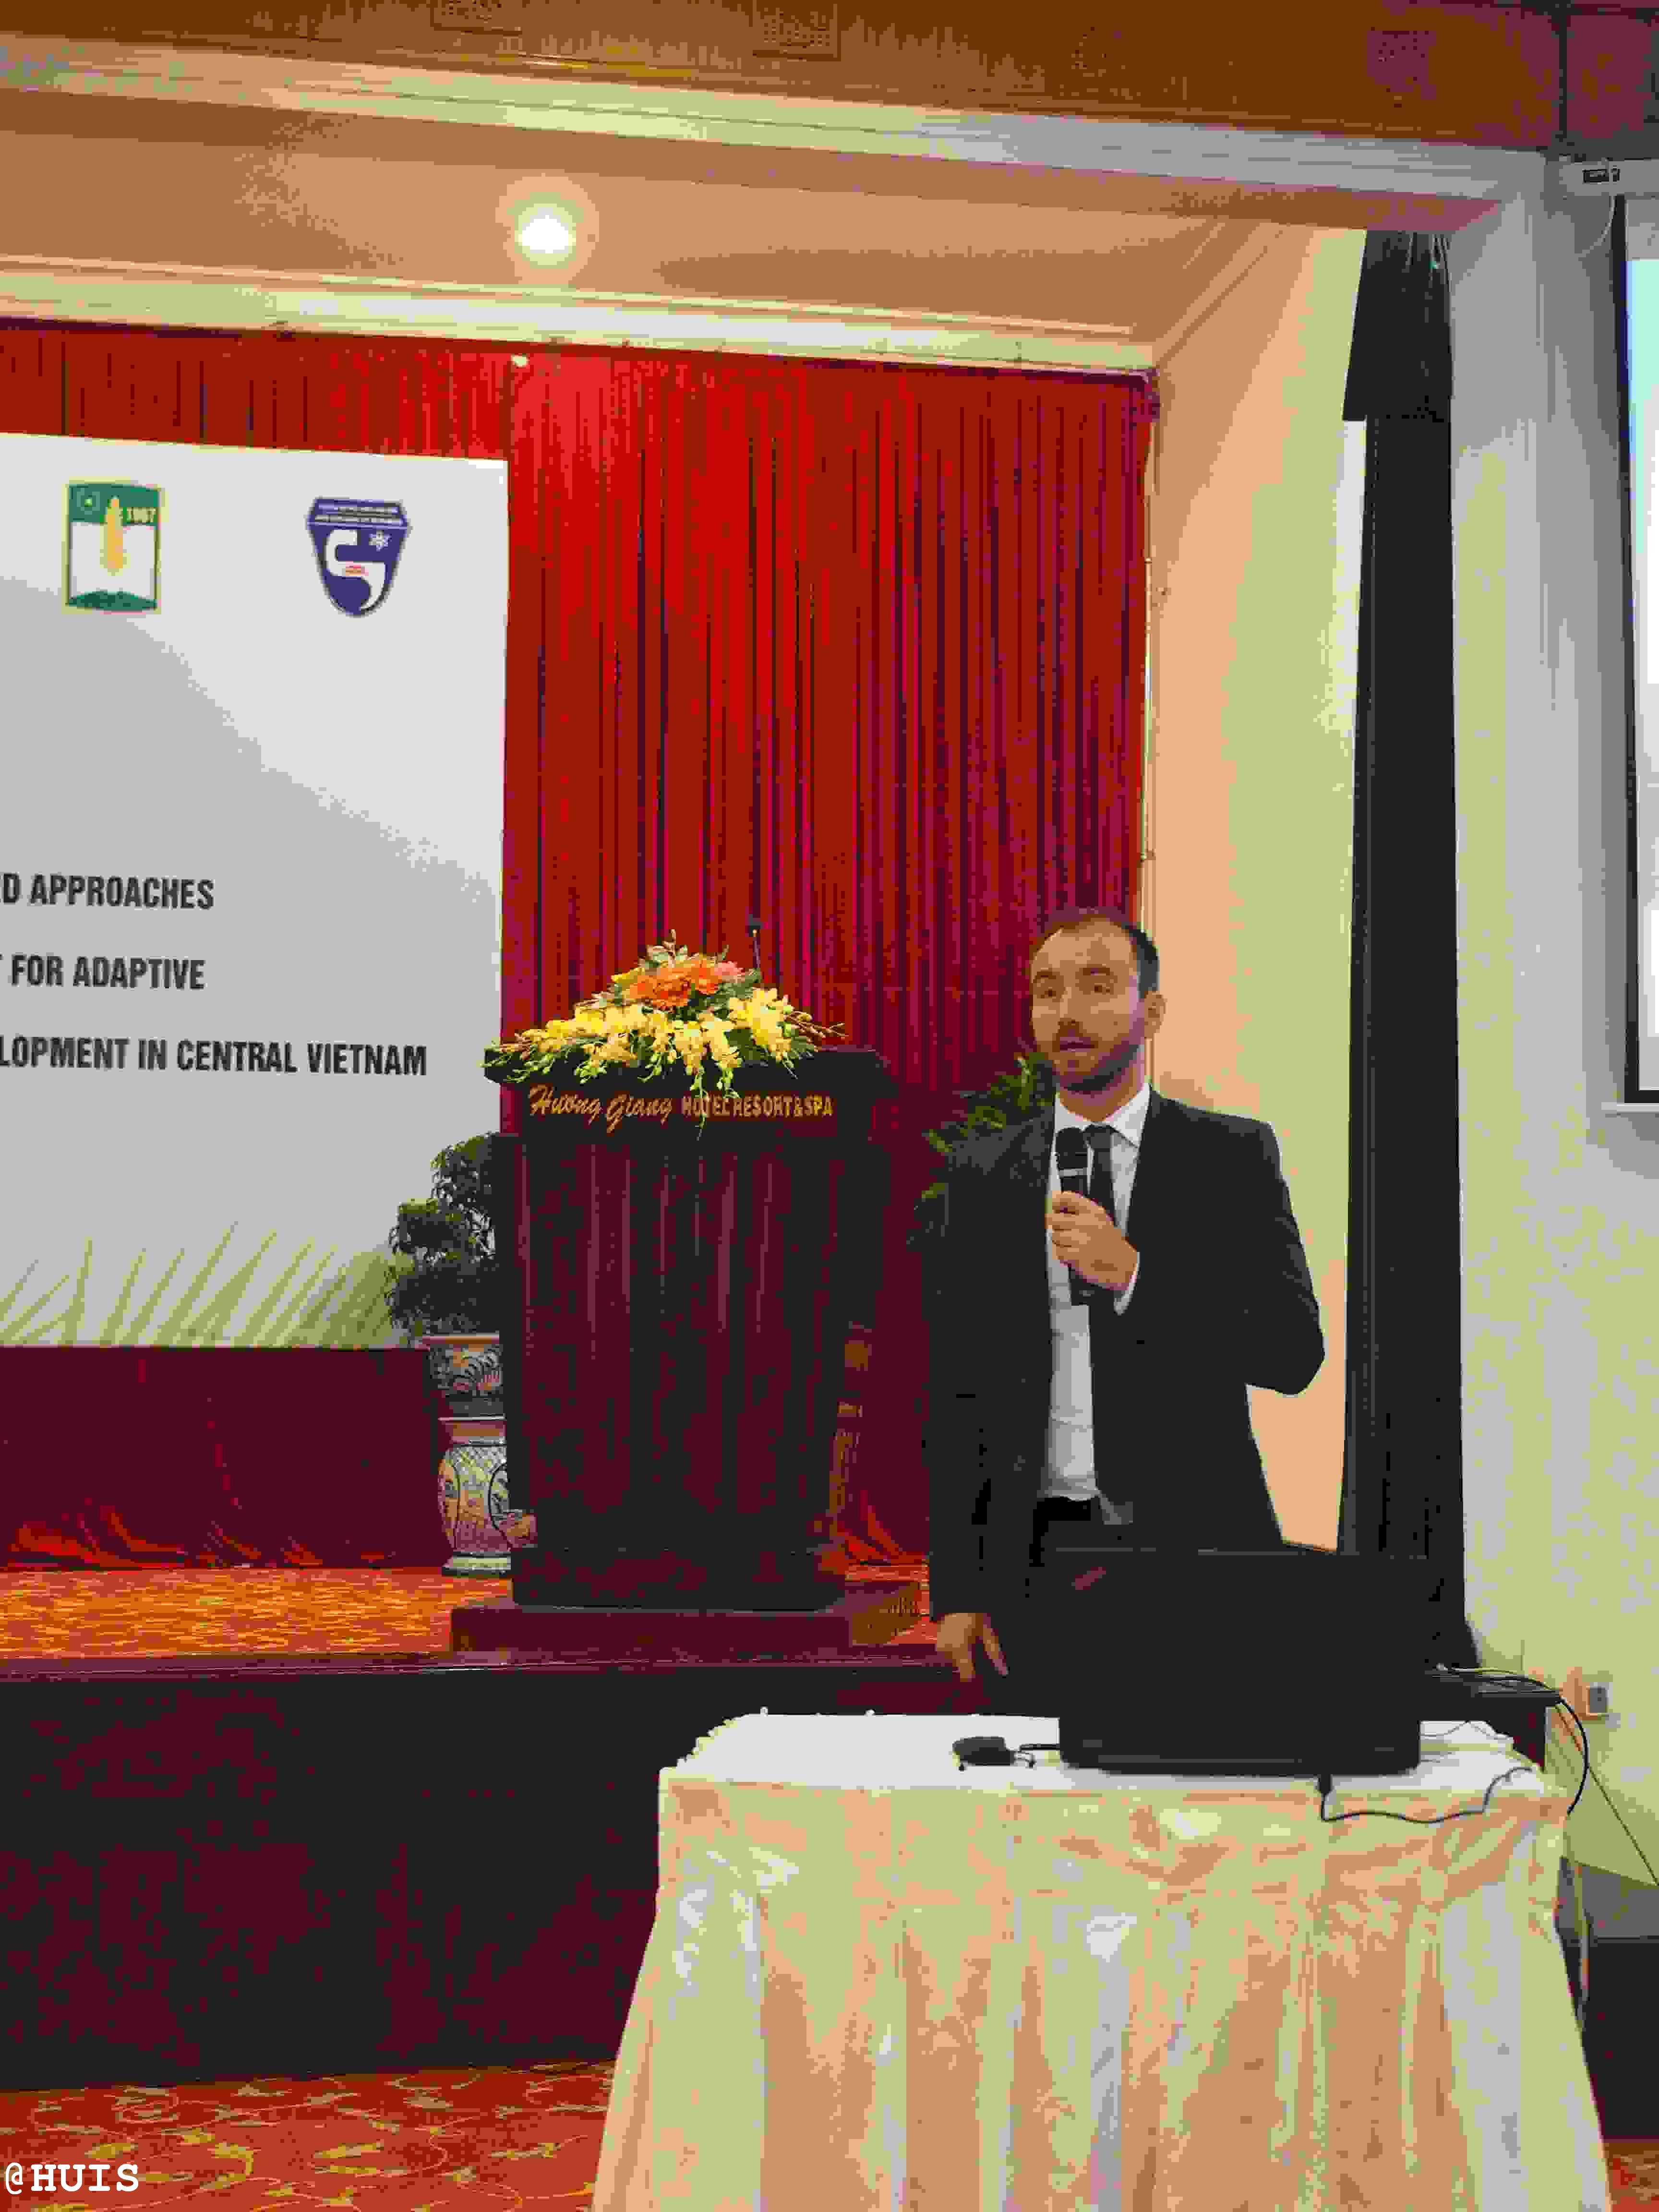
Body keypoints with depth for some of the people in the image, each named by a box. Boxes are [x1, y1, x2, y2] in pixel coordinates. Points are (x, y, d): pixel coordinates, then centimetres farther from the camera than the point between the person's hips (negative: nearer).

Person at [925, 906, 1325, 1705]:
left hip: (1193, 1544, -1)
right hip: (1036, 1553, 2)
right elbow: (955, 1389, 7)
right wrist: (955, 1587, 1)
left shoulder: (1232, 1155, 3)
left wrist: (1134, 1273, -17)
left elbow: (1295, 1353, -5)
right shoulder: (980, 1172, 8)